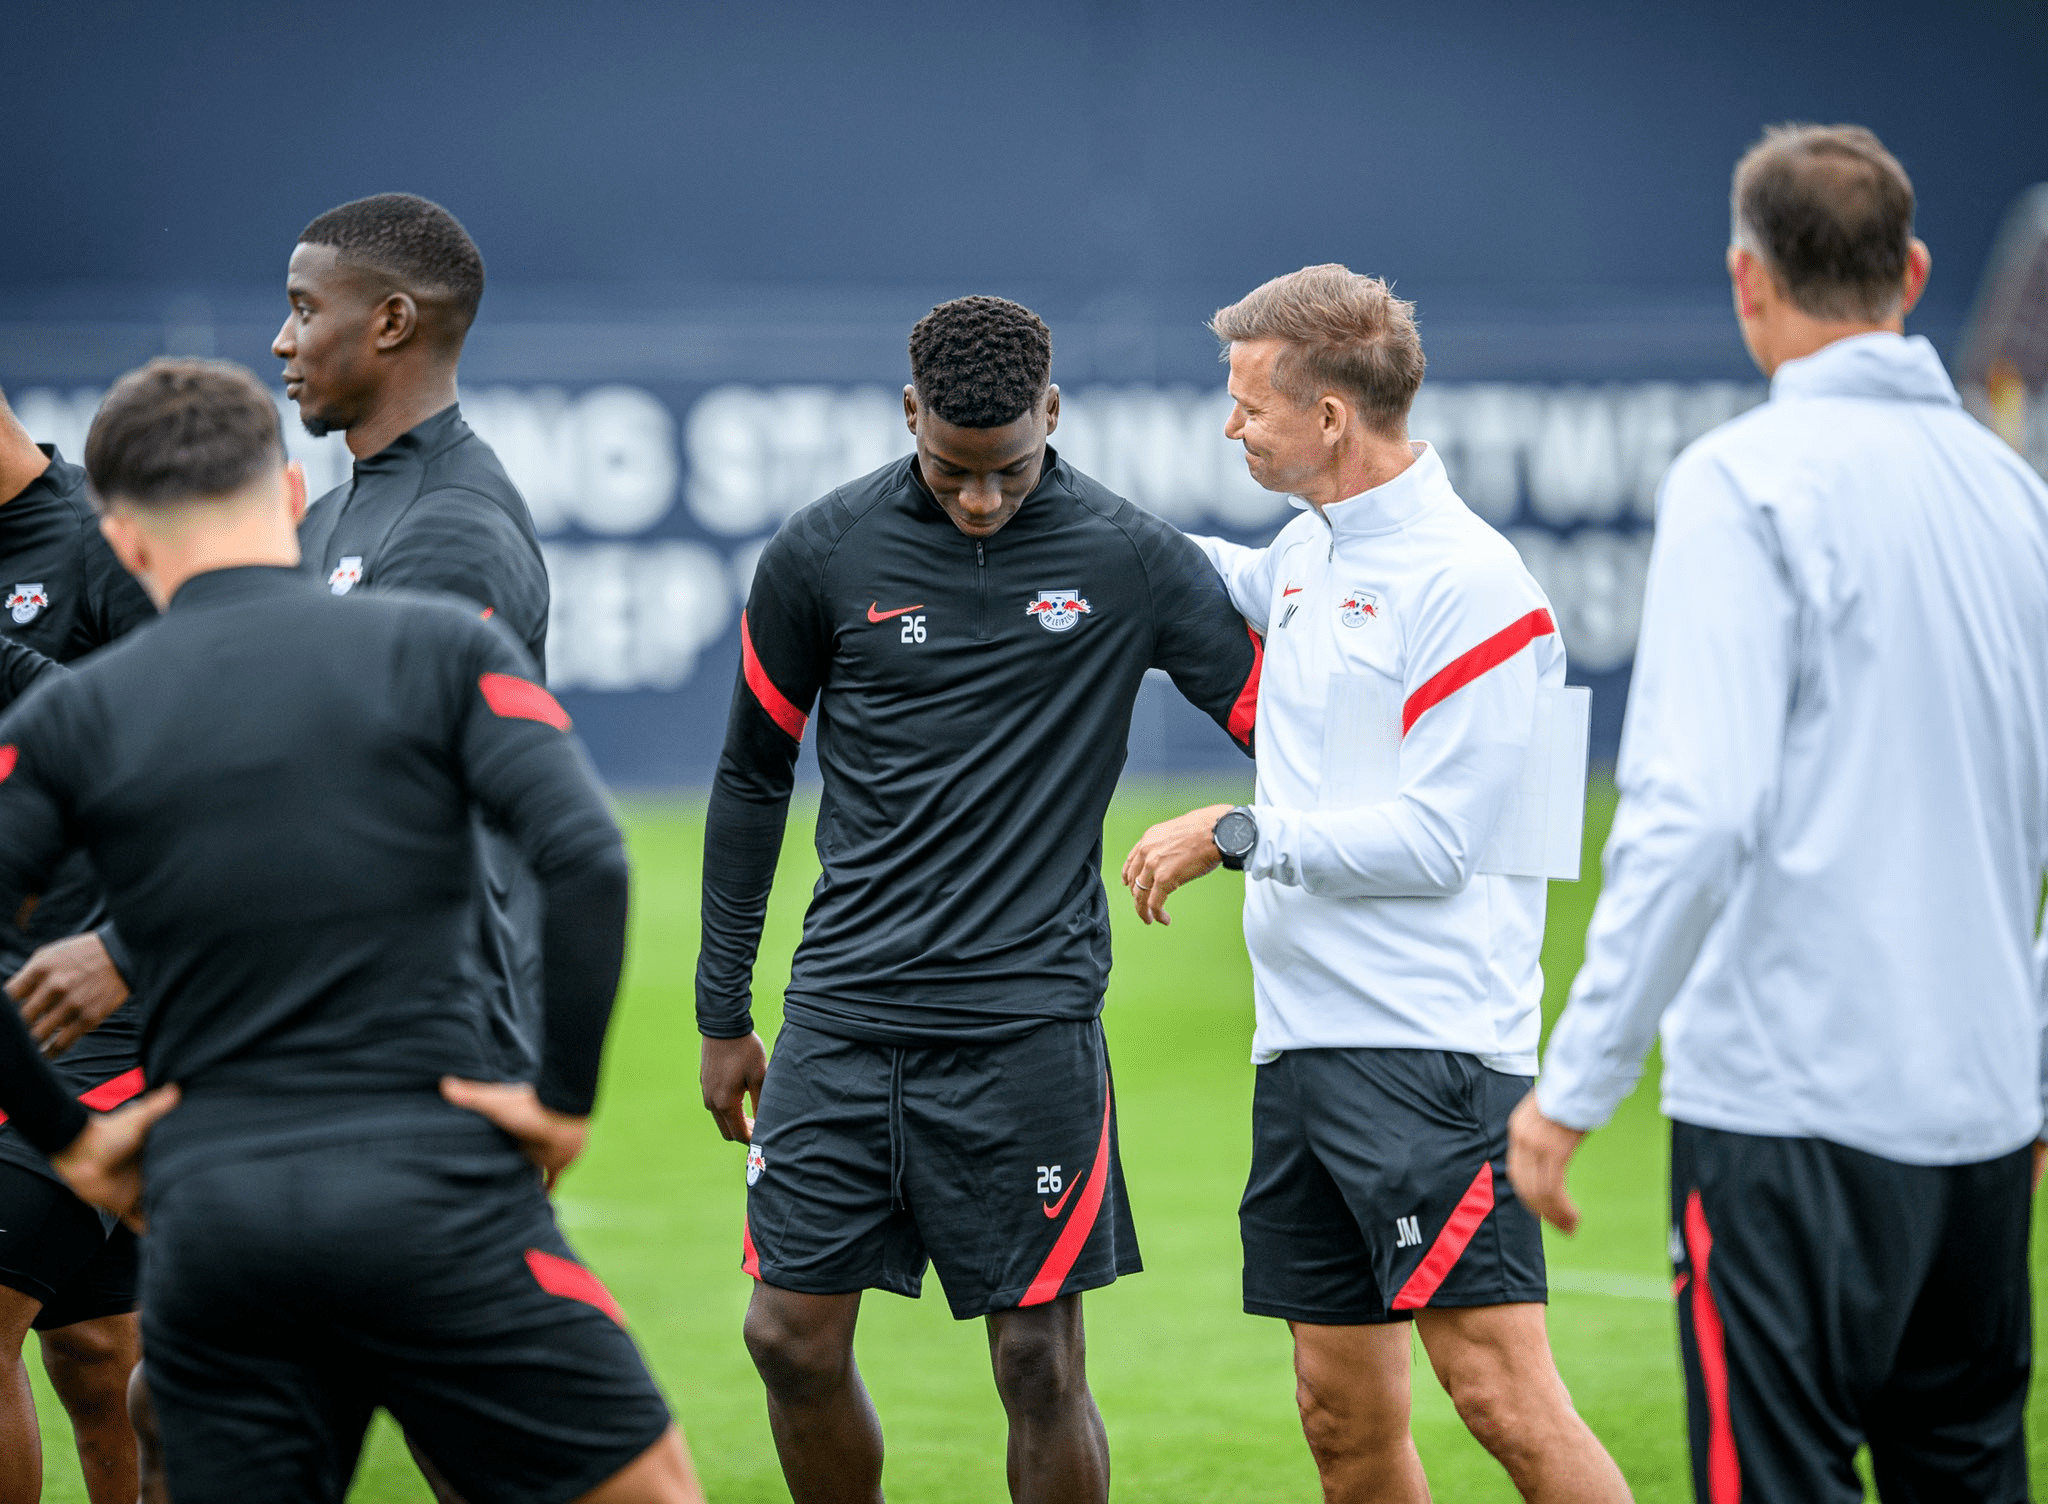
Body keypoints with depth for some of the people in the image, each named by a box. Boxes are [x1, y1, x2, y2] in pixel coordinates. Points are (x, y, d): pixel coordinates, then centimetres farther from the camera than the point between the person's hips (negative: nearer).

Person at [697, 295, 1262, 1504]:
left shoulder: (1133, 560, -2)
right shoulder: (820, 555, 1)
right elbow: (753, 779, 11)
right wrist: (723, 1013, 12)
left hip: (1028, 1027, -2)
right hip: (845, 1011, 2)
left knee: (1039, 1363, -2)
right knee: (793, 1338, 1)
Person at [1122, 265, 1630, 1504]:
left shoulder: (1469, 584, -12)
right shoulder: (1312, 550, 14)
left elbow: (1435, 841, -16)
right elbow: (1234, 584, 41)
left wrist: (1238, 834, -11)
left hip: (1430, 1051, -9)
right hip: (1305, 1045, 9)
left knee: (1500, 1390, -14)